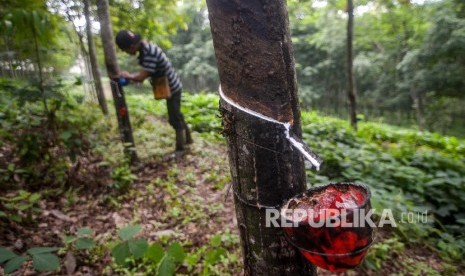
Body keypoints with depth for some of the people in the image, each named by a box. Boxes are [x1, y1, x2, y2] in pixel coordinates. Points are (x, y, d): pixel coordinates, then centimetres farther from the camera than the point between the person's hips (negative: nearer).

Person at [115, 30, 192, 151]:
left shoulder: (149, 53, -27)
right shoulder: (146, 48, 4)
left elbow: (141, 77, -28)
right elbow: (145, 73, 9)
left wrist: (128, 76, -10)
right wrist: (132, 76, -5)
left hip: (172, 89, -10)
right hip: (172, 87, 10)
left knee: (175, 119, 0)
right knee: (177, 116, 21)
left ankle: (180, 148, 12)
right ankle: (188, 139, 37)